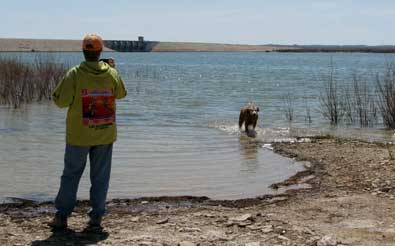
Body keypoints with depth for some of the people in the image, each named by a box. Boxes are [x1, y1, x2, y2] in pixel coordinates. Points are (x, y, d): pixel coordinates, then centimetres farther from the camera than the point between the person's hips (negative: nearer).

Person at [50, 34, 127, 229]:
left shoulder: (75, 74, -13)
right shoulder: (112, 74, -5)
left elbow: (60, 101, -13)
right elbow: (121, 94, 14)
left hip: (79, 135, -2)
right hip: (105, 134, 2)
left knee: (71, 175, 9)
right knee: (100, 177, 11)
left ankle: (61, 216, 10)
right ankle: (96, 217, 13)